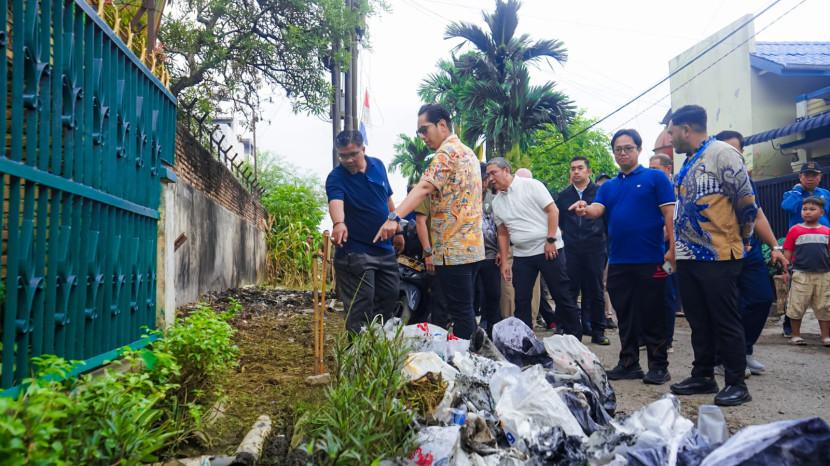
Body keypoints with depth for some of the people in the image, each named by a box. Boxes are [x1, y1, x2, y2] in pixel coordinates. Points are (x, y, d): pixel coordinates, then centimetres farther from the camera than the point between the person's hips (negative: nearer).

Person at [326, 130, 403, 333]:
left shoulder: (378, 165, 3)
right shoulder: (336, 177, -16)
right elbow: (335, 201, -37)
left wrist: (398, 230, 15)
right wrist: (338, 223, -57)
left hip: (385, 247, 6)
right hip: (355, 252, -6)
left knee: (390, 297, 16)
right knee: (360, 307, -5)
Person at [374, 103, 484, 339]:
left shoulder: (448, 151, -11)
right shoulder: (468, 152, 19)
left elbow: (423, 187, -27)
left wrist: (394, 217, -37)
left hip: (453, 249, -9)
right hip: (472, 245, 10)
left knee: (459, 312, -4)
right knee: (466, 310, 14)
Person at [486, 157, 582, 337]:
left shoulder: (531, 185, -7)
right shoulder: (496, 202, 9)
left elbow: (553, 210, -9)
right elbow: (503, 234, 14)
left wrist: (550, 240, -15)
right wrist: (504, 262, 9)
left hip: (548, 250, -5)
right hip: (521, 255, 5)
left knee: (562, 296, 1)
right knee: (521, 301, 6)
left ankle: (574, 337, 13)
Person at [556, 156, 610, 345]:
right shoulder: (563, 195, 11)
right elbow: (557, 222, 15)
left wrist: (609, 245, 0)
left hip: (595, 248, -2)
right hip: (571, 250, 2)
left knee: (596, 291, 4)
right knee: (570, 291, 3)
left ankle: (598, 331, 13)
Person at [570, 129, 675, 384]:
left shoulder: (655, 178, 2)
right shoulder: (608, 187, 16)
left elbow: (669, 214, -4)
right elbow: (597, 210, -1)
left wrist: (672, 249, -14)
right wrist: (585, 209, -25)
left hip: (650, 260, -5)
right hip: (618, 262, 5)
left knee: (652, 316, 1)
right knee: (624, 316, 11)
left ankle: (659, 366, 11)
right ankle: (629, 364, 21)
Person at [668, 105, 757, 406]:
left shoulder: (721, 153, -11)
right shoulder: (687, 164, 15)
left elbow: (746, 202, -11)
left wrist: (740, 239, 2)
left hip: (719, 257, -8)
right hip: (688, 257, 8)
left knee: (726, 322, 0)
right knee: (699, 321, 14)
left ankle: (736, 384, 11)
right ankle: (703, 376, 25)